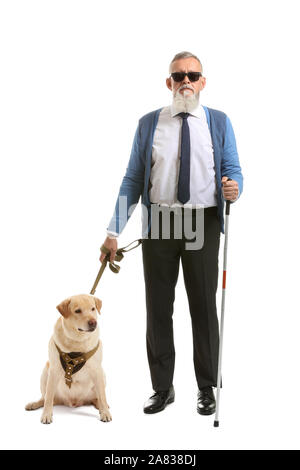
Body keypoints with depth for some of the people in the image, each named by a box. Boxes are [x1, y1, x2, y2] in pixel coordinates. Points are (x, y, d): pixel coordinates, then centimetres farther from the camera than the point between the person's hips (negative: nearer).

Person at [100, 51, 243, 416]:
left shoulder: (219, 122, 6)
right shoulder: (149, 124, 6)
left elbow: (233, 170, 4)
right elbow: (133, 180, 4)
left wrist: (233, 188, -21)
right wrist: (114, 231, -2)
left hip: (203, 222, -1)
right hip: (159, 223, 1)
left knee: (204, 306, 6)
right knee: (158, 307, 7)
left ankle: (206, 388, 22)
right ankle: (162, 388, 22)